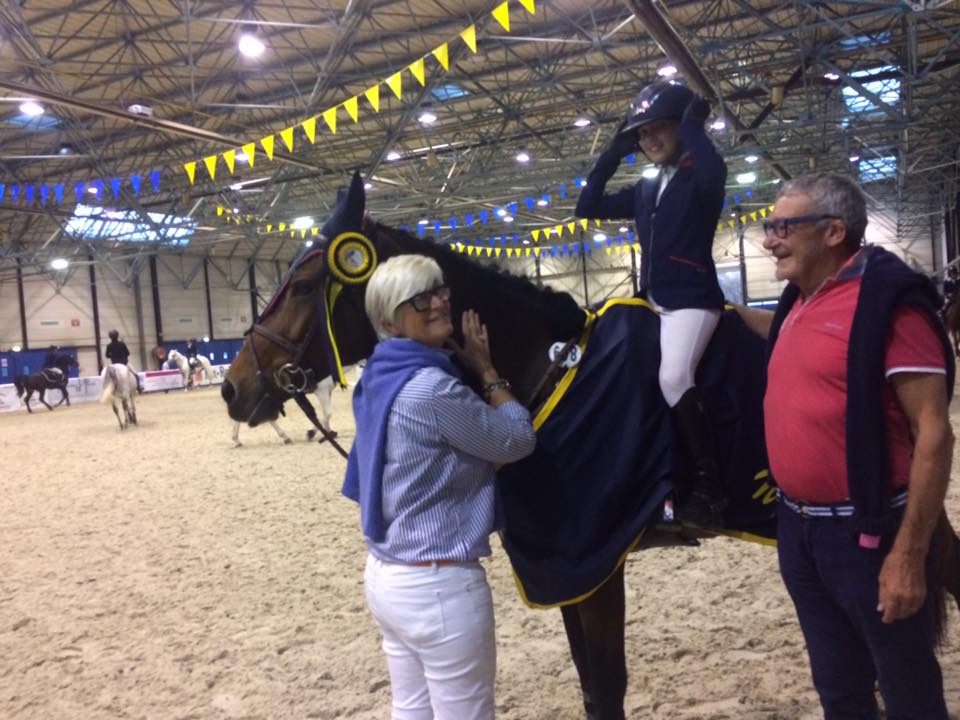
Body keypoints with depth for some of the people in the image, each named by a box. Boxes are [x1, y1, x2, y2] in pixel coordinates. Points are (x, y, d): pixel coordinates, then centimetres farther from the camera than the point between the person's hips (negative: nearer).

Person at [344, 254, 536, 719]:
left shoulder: (380, 378, 5)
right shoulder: (432, 389, -24)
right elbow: (518, 439, -12)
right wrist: (486, 371, -1)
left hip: (387, 575, 9)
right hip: (437, 584, -9)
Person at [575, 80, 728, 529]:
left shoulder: (698, 178, -2)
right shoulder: (644, 191, 18)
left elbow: (715, 172, -27)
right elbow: (587, 208, 15)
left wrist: (694, 125, -11)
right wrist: (614, 154, 12)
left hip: (692, 299, -8)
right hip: (652, 302, 8)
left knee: (673, 377, -29)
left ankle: (709, 484, -20)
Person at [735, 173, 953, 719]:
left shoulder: (887, 300, -16)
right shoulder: (800, 302, 7)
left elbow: (933, 433, -19)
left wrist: (908, 555, -21)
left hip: (866, 534, -7)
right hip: (797, 528, 7)